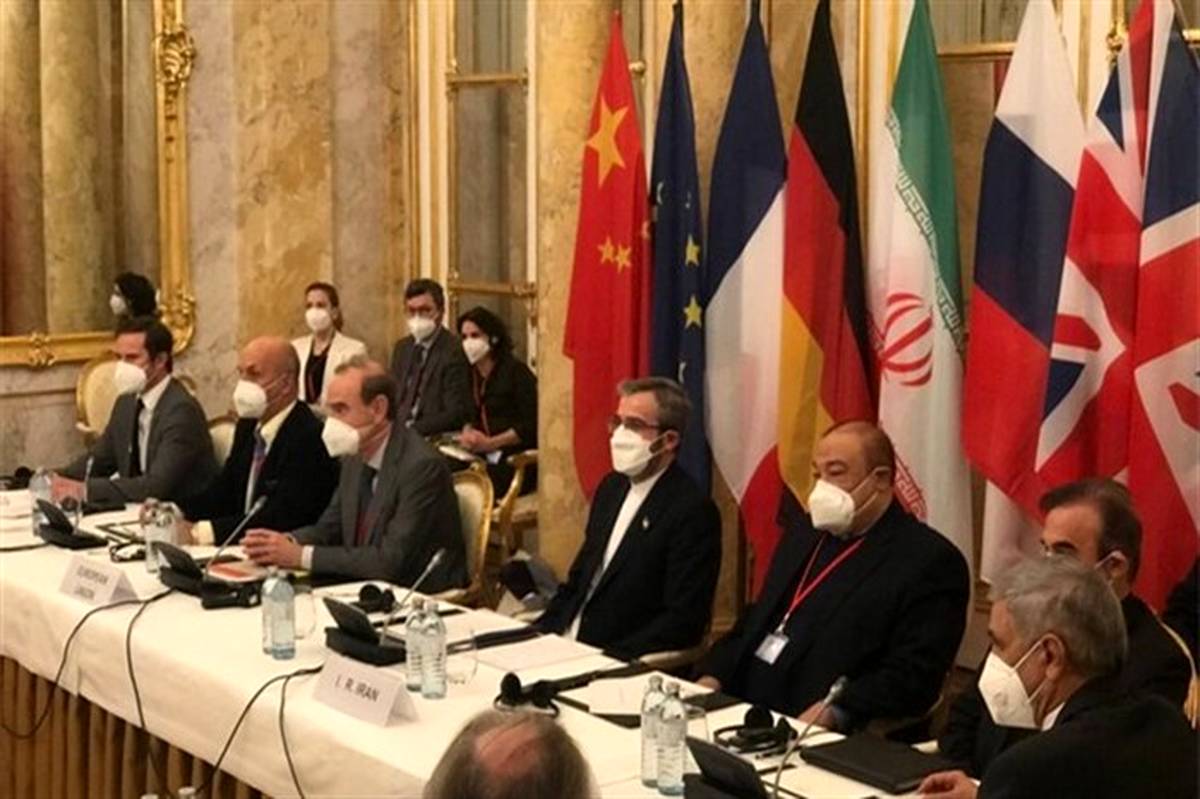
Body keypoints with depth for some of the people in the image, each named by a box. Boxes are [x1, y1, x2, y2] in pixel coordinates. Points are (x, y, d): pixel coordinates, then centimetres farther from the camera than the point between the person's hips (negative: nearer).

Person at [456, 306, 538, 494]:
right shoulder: (471, 374, 14)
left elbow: (530, 425, -10)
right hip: (485, 458, 6)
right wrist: (468, 433, -6)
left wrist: (490, 443, -15)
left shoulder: (515, 371, -5)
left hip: (518, 461, -6)